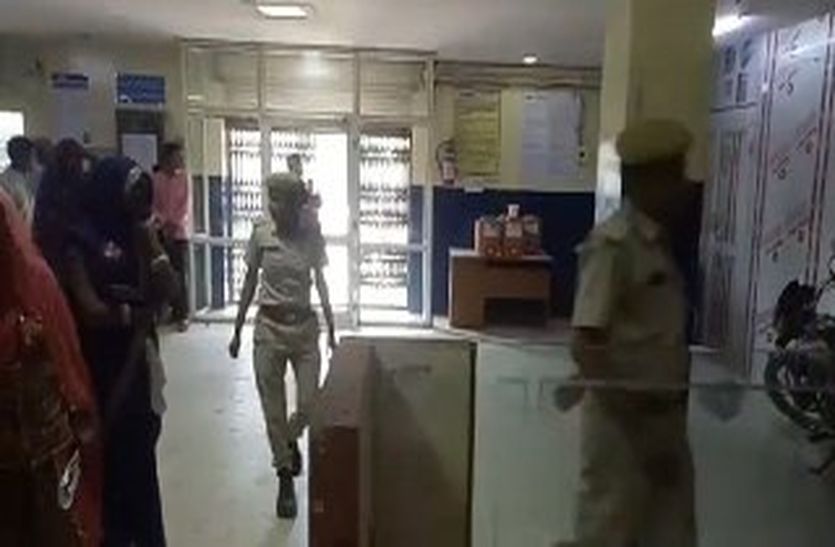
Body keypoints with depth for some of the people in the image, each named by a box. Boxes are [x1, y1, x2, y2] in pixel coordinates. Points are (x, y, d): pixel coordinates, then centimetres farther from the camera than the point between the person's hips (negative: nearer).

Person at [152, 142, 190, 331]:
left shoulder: (184, 178, 2)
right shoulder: (155, 179, 0)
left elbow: (185, 205, -3)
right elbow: (153, 205, -2)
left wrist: (174, 223, -16)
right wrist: (162, 221, -18)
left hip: (179, 232, -1)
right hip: (161, 233, 1)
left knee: (180, 275, -2)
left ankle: (182, 315, 4)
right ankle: (166, 311, 15)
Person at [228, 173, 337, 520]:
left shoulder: (312, 236, -5)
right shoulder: (261, 233, -6)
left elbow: (320, 283, 3)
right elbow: (250, 282, 1)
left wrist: (331, 328, 4)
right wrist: (237, 330, 3)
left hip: (305, 326, 1)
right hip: (269, 327, 0)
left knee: (310, 404, 3)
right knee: (273, 409, 5)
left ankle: (290, 441, 37)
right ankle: (285, 477, 23)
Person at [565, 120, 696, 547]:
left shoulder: (661, 244, 9)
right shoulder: (612, 245, -16)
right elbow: (586, 348, -21)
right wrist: (640, 431, -20)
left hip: (664, 417, 8)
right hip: (622, 420, -8)